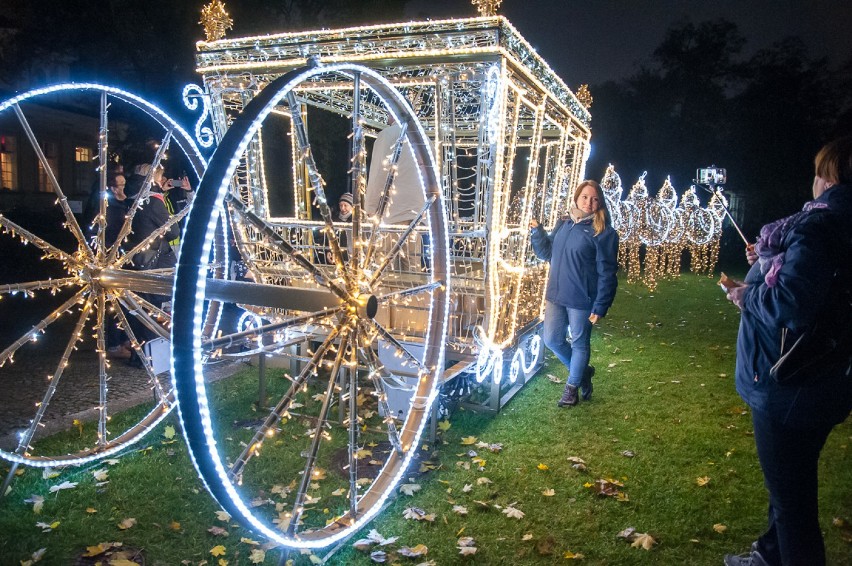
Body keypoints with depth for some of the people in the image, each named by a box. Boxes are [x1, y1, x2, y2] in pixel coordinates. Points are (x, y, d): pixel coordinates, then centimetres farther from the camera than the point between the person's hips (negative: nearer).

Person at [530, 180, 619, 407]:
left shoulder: (603, 232, -11)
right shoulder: (563, 224, 8)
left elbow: (606, 273, -13)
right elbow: (547, 253, 17)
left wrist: (600, 307, -16)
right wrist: (537, 231, 2)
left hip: (581, 299, -6)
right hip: (556, 295, 6)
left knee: (579, 343, 10)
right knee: (551, 339, 12)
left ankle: (572, 387, 31)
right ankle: (582, 371, 36)